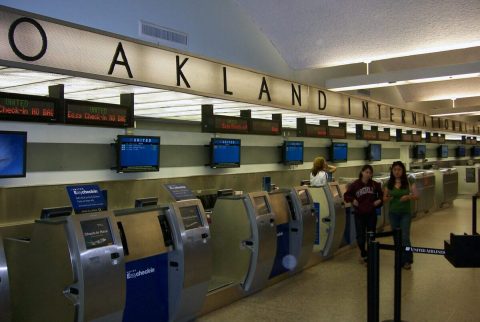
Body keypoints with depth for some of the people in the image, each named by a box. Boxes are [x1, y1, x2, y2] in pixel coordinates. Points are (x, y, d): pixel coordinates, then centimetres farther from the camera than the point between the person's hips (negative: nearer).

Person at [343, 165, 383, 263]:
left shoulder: (375, 184, -1)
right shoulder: (355, 184, -7)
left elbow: (381, 195, 12)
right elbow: (346, 195, 0)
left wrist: (380, 200, -6)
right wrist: (353, 200, -16)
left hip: (371, 214, 2)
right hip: (359, 214, -1)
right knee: (360, 236, 3)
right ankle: (363, 253, 25)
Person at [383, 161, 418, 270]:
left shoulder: (409, 181, -6)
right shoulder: (389, 183, 1)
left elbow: (416, 196, -6)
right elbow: (384, 198, 6)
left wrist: (408, 197, -25)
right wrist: (388, 198, -16)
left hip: (405, 213, -3)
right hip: (393, 213, 3)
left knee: (405, 237, -9)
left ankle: (407, 260, 7)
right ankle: (399, 260, 22)